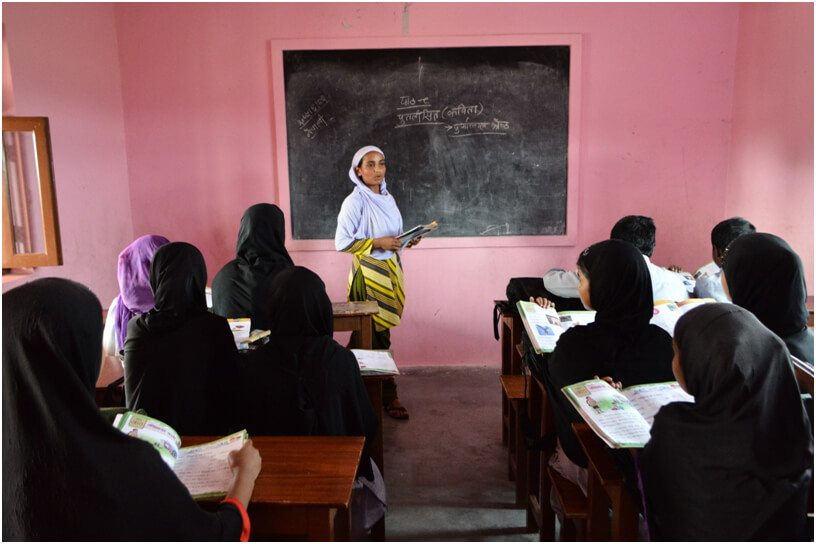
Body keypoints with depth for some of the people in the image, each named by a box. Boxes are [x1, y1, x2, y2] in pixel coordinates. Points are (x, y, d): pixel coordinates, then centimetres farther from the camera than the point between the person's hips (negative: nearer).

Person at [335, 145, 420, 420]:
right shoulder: (355, 202, -10)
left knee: (377, 334, 10)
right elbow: (342, 242, -14)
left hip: (390, 270, 7)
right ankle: (387, 395, 9)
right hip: (368, 273, -7)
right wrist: (378, 243, -19)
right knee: (376, 335, -3)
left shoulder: (387, 198, 12)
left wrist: (407, 241, 3)